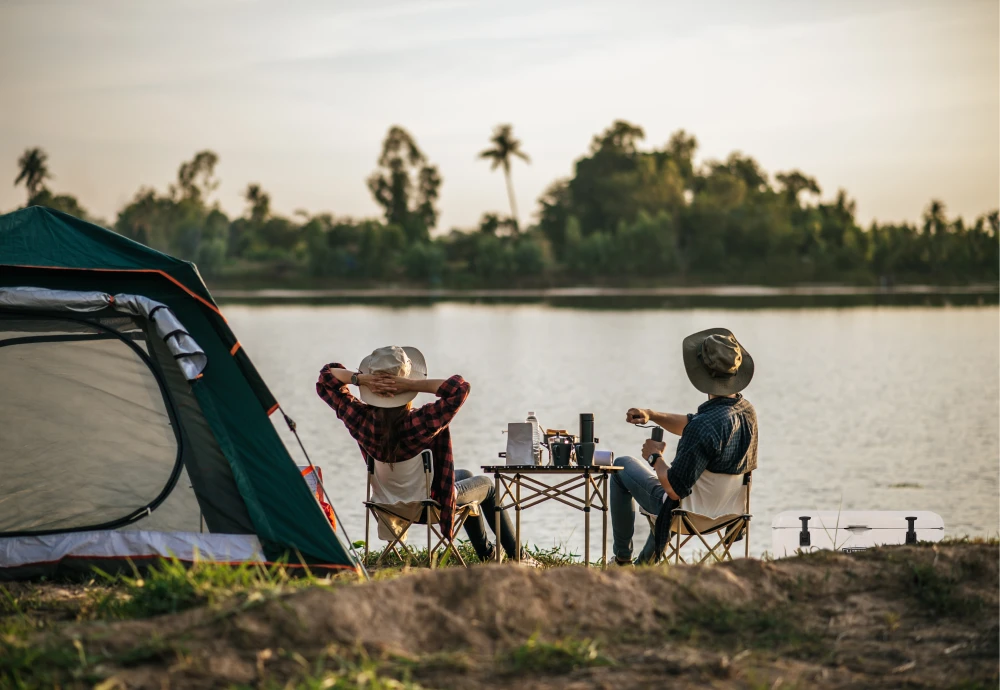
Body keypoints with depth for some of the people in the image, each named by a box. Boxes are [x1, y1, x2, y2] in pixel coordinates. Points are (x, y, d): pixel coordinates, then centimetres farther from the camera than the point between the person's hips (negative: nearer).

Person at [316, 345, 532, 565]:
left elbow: (326, 378, -13)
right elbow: (460, 387, -39)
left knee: (465, 475, 34)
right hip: (431, 503, -5)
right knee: (487, 485, 27)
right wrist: (412, 385, -42)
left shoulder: (361, 419, -25)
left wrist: (361, 378, -31)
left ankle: (487, 555, 49)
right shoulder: (426, 422, -38)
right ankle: (517, 556, 37)